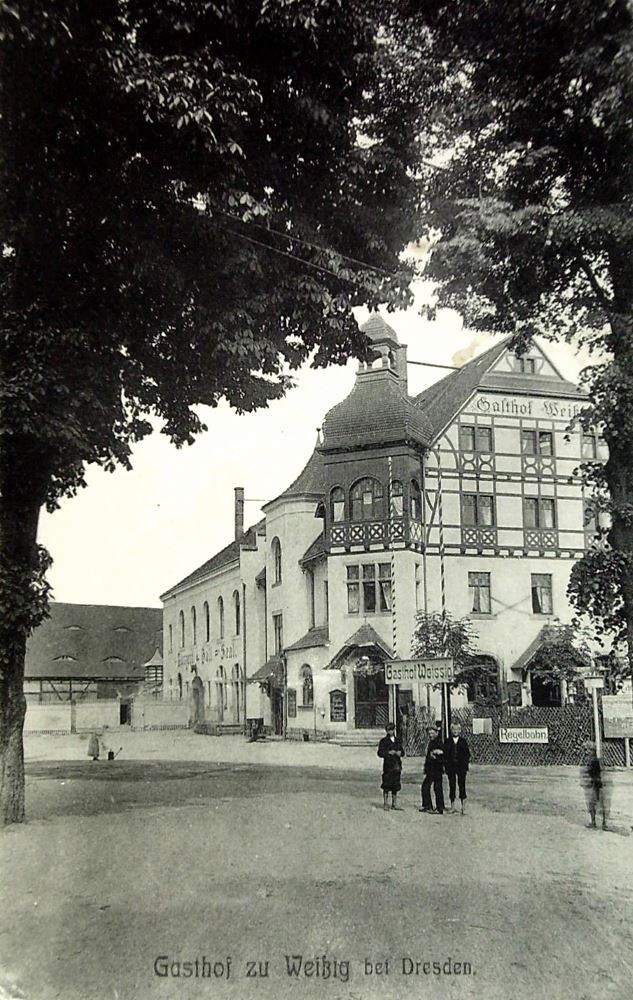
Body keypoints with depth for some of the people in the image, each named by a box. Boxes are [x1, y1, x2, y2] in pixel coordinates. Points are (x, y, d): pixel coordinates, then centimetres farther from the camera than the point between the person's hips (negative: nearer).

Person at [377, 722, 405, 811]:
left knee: (396, 785, 8)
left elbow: (402, 752, 16)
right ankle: (385, 804, 6)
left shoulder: (397, 740, 15)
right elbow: (380, 753, -8)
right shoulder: (384, 741, -1)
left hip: (397, 766, 5)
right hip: (388, 766, -5)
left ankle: (394, 804, 16)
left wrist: (400, 753, -6)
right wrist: (389, 753, -20)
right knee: (387, 785, -3)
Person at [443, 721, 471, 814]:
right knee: (452, 785, 6)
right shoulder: (448, 741, 5)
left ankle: (463, 806, 2)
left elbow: (467, 754, 4)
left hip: (461, 766, -1)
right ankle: (452, 806, 15)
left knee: (462, 785, -3)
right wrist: (445, 765, -3)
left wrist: (466, 764, -4)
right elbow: (444, 753, 4)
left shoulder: (463, 741, 4)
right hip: (450, 766, 1)